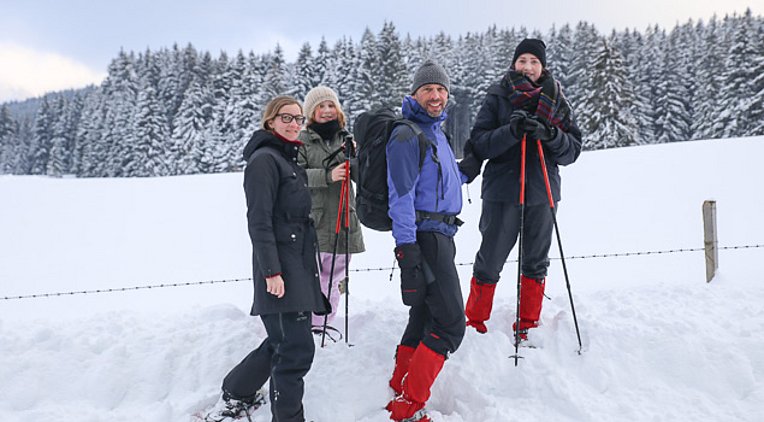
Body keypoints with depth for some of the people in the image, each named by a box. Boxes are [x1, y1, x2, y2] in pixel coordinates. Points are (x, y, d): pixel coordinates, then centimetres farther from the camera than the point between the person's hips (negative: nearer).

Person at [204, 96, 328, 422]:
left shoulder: (291, 159, 18)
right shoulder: (265, 159, -10)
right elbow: (259, 221, -17)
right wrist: (271, 271, -22)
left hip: (299, 265, 10)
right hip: (280, 268, -10)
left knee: (283, 341, 17)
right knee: (297, 348, -7)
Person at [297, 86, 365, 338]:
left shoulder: (345, 138, 14)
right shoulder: (303, 139, 0)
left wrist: (355, 156, -11)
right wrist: (328, 176, -26)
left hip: (342, 219, 5)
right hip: (313, 219, -4)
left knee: (333, 277, 10)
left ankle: (321, 326, 21)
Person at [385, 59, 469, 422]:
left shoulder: (436, 132, 18)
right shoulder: (407, 136, -12)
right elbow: (401, 196, -18)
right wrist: (407, 251, -22)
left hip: (441, 236, 10)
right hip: (424, 238, -10)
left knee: (424, 318, 14)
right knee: (450, 324, -12)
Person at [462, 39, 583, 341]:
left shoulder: (556, 101, 9)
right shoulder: (497, 97, 2)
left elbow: (573, 150, 4)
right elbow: (479, 144, -7)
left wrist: (551, 135, -16)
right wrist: (512, 131, -22)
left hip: (542, 192, 3)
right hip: (502, 190, -3)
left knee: (536, 262, 11)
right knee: (490, 261, 1)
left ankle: (527, 325, 25)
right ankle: (474, 321, 19)